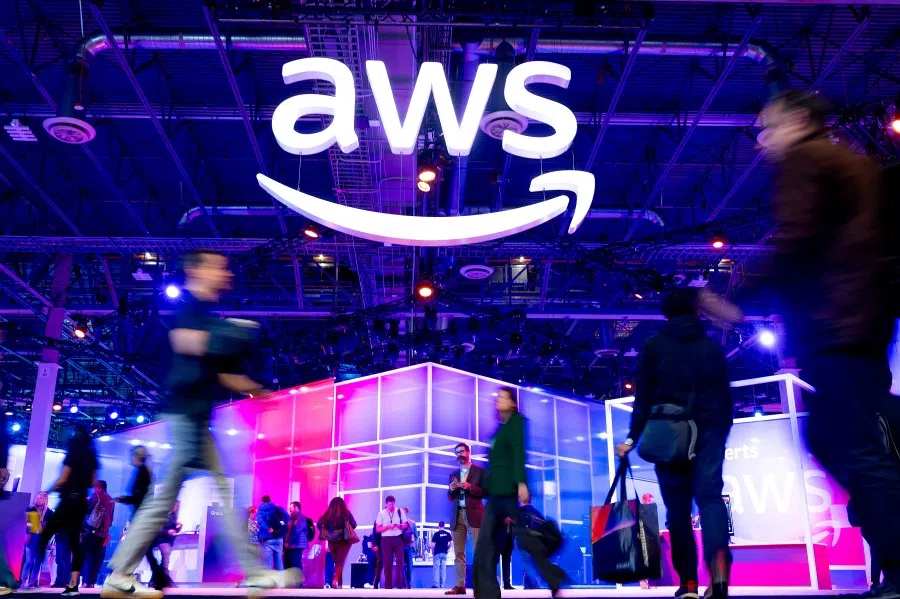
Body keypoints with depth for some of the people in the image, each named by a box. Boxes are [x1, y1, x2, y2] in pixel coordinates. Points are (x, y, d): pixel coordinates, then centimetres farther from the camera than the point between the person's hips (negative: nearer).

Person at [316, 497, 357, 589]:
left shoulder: (328, 514, -4)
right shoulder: (346, 513, -8)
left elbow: (319, 525, -8)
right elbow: (354, 525, -1)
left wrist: (327, 533, 6)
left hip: (332, 542, 2)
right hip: (344, 541, -2)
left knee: (337, 562, 17)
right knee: (340, 562, -3)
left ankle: (340, 583, 20)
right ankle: (336, 580, -26)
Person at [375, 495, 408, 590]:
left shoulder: (400, 512, 6)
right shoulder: (381, 513, 1)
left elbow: (406, 525, 11)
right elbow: (378, 529, 0)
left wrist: (400, 526, -11)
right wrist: (388, 527, -15)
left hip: (398, 538, 1)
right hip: (386, 539, -1)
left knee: (400, 561, -4)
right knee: (387, 563, 1)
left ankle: (401, 584, -1)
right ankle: (388, 585, 6)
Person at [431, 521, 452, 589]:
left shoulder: (436, 534, -6)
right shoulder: (448, 534, 4)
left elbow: (433, 545, -9)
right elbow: (451, 543, -1)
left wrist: (432, 552, 5)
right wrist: (447, 549, 12)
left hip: (437, 553, -3)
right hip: (444, 553, 3)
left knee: (436, 568, 0)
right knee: (443, 568, 7)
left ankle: (436, 584, -7)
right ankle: (442, 585, 5)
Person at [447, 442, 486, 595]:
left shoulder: (480, 471, 5)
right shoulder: (453, 474, 18)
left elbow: (486, 492, -2)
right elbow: (451, 498, 19)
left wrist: (470, 487, -15)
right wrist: (451, 490, -3)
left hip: (474, 515, -5)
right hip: (457, 516, 5)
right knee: (458, 553, 2)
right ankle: (460, 585, 2)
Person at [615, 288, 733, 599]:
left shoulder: (653, 347, 5)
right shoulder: (712, 347, 11)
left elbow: (643, 397, -2)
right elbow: (725, 397, 12)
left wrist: (632, 438, -1)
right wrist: (721, 434, 21)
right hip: (708, 433, 1)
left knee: (678, 507, 5)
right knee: (710, 496, -5)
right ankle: (719, 564, -31)